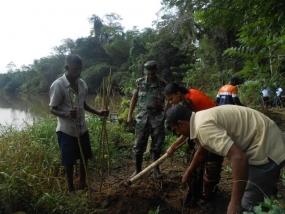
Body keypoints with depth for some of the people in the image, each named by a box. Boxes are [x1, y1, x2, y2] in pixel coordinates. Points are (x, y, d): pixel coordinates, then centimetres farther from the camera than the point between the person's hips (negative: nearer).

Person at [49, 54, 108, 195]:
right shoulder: (58, 85, -17)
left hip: (82, 128, 6)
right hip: (66, 130, -6)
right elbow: (52, 109, -12)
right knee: (69, 161, 9)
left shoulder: (82, 83, 3)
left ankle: (82, 184, 38)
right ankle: (71, 188, 31)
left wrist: (98, 112, 2)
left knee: (84, 158, 17)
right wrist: (67, 114, -32)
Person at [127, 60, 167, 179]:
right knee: (139, 145, 6)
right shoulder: (140, 82, 3)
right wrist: (130, 114, 5)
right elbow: (134, 98, 9)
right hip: (142, 118, 1)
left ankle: (156, 169, 26)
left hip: (157, 119, -1)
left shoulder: (163, 85, -2)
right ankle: (138, 169, 22)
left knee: (157, 145, 8)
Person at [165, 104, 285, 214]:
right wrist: (188, 173, 39)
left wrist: (235, 203, -27)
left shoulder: (203, 127, -25)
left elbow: (239, 158, -35)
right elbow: (201, 152, 25)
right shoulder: (201, 119, 7)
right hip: (265, 142, 10)